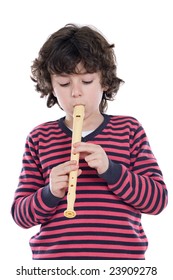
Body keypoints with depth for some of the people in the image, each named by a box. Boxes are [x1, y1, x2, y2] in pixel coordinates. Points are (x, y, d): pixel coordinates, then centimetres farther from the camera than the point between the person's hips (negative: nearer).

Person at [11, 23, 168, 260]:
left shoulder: (129, 129, 4)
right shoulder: (39, 138, 5)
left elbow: (158, 199, -2)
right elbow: (20, 214, 5)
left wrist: (110, 170, -15)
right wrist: (50, 194, -14)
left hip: (122, 253, 0)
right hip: (54, 254, 1)